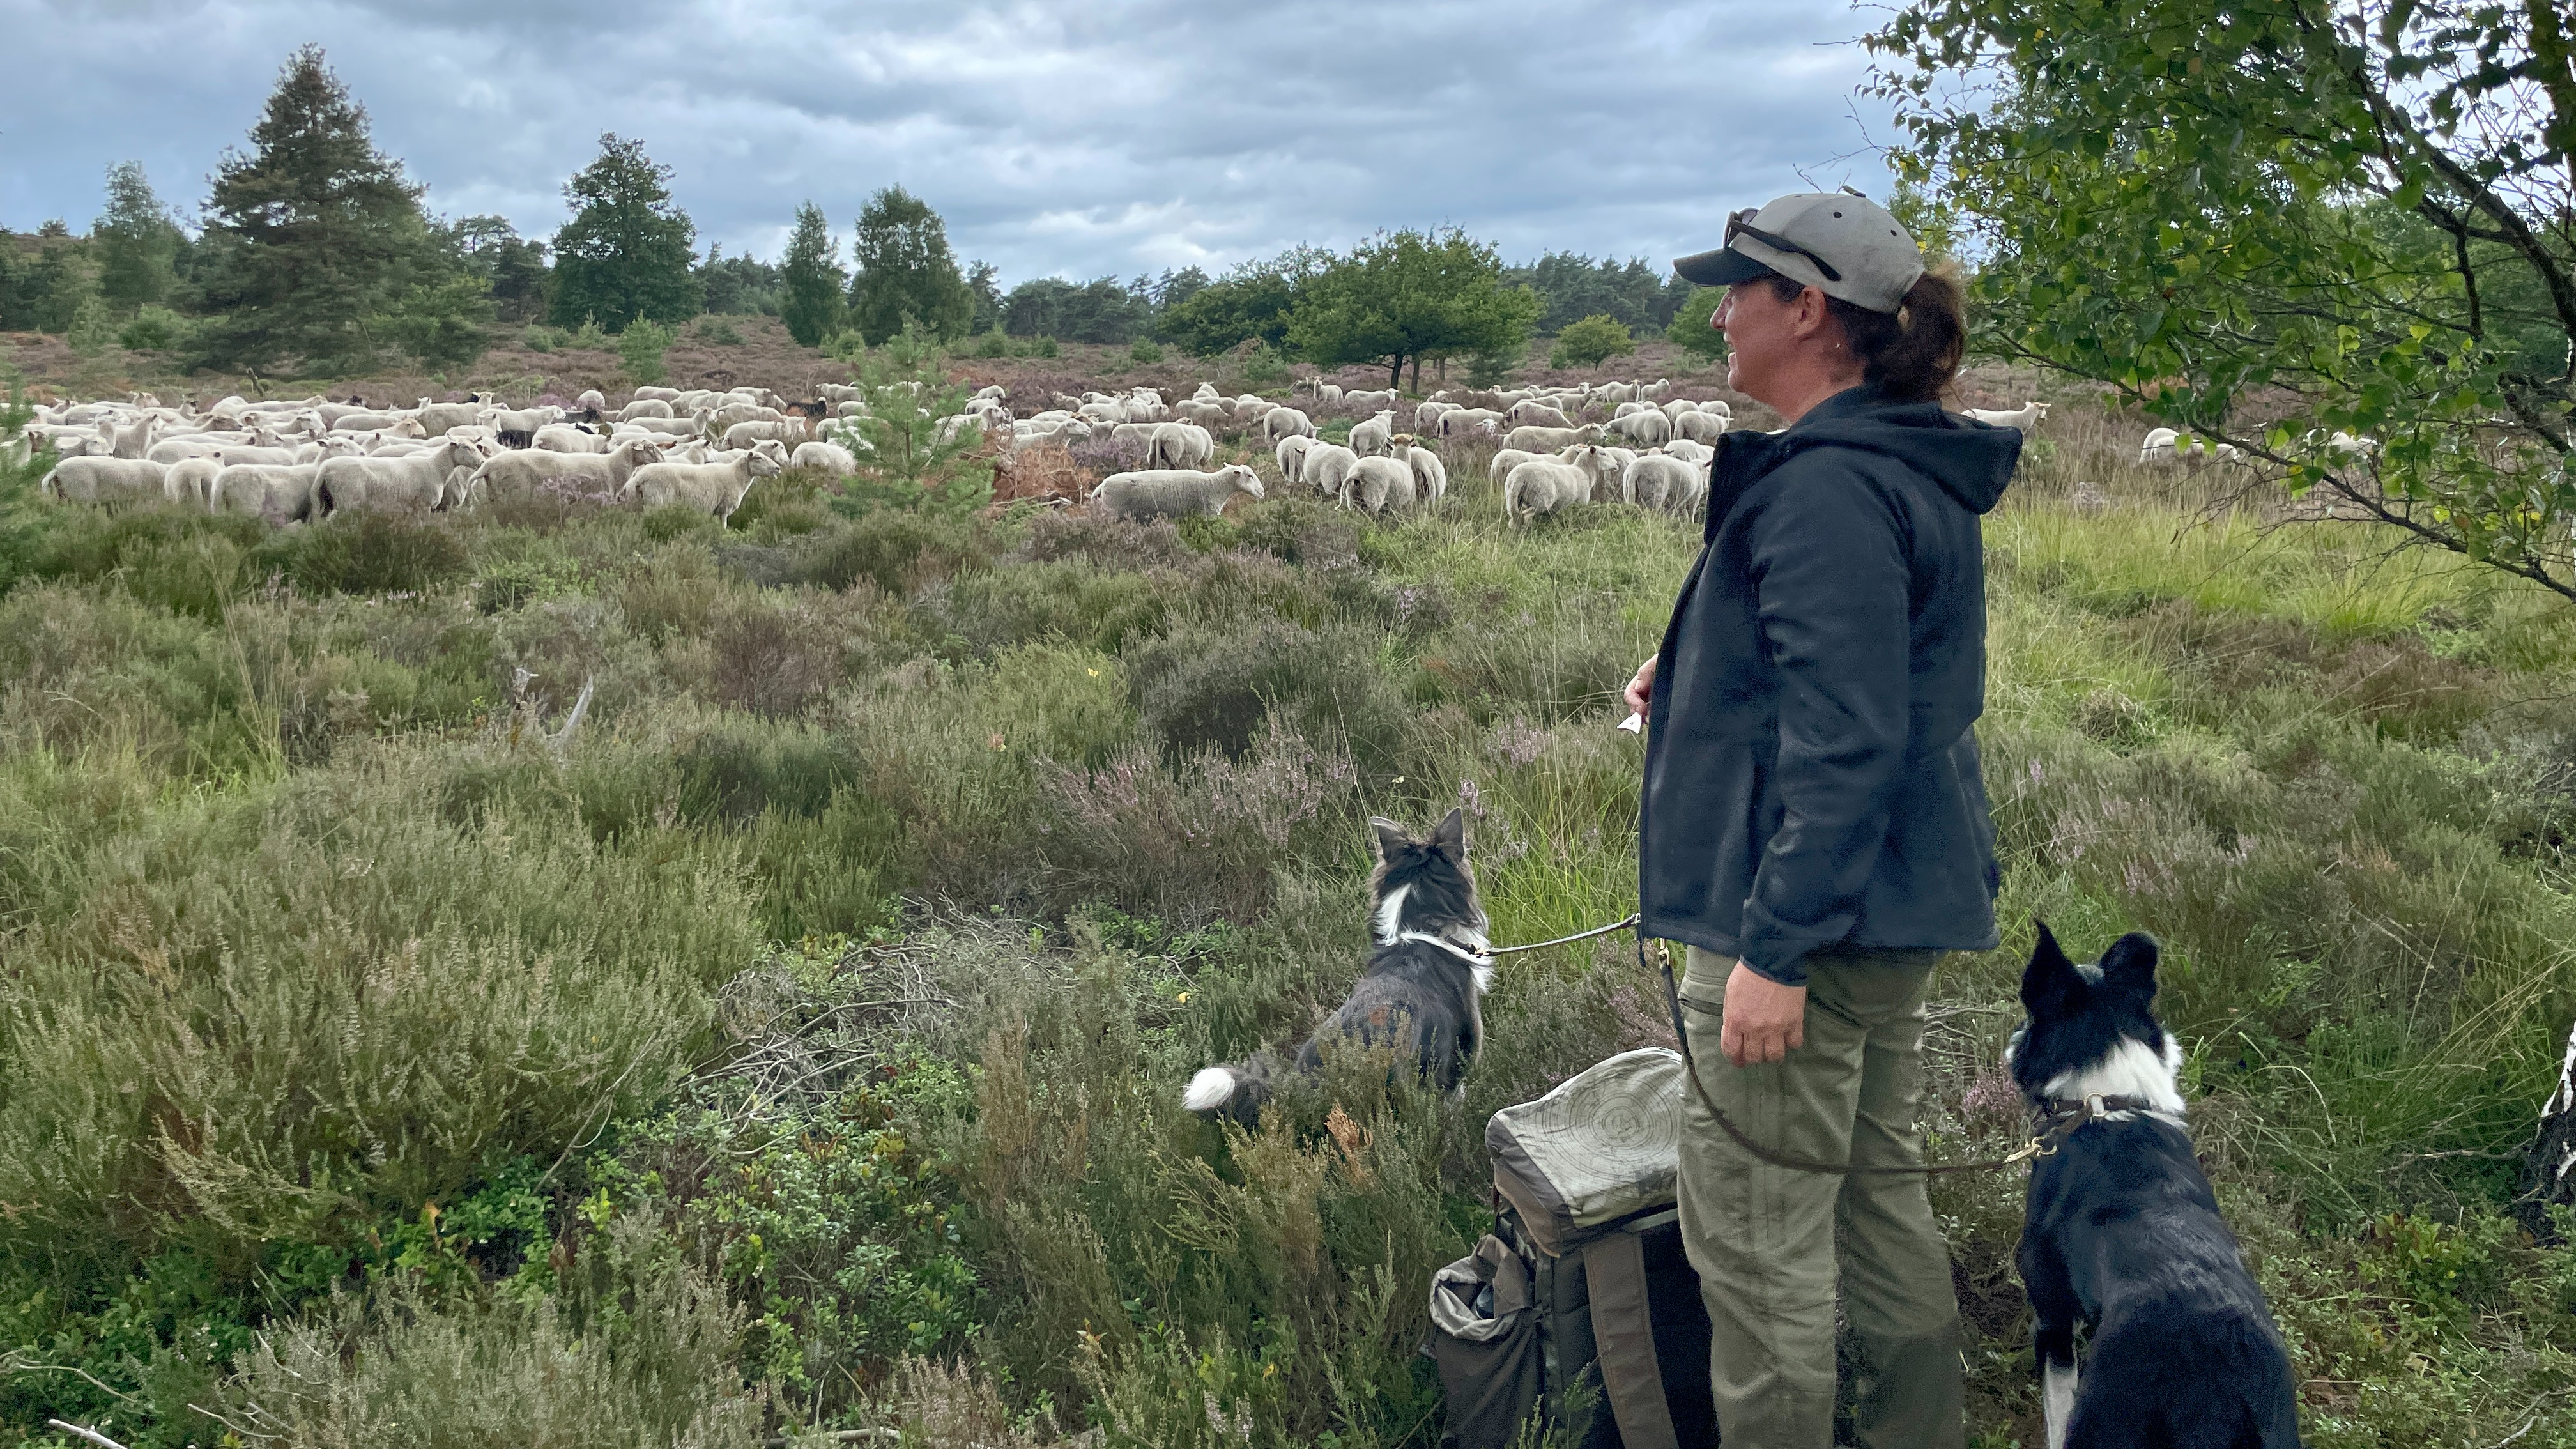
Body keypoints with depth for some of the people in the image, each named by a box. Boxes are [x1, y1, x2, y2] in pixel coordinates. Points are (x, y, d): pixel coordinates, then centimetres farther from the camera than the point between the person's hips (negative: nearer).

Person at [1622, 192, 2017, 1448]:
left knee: (1757, 1240, 0)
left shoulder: (1827, 487, -20)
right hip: (1899, 903, 11)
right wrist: (1696, 679, 14)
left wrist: (1776, 950, -25)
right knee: (1876, 1189, 20)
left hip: (1806, 918, -11)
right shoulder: (1910, 469, 13)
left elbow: (1845, 742, -25)